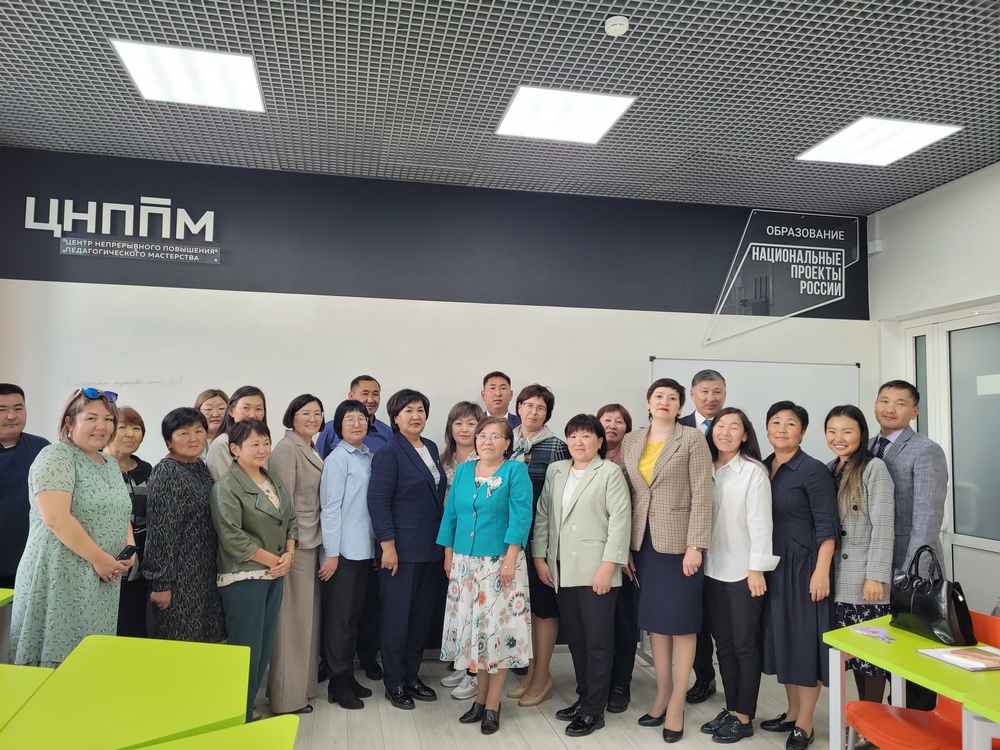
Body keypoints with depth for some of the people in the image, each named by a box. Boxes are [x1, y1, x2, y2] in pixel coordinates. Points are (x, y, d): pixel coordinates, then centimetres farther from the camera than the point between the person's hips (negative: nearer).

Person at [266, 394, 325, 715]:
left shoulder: (312, 451, 14)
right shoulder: (287, 448, -12)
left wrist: (318, 539, 14)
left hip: (311, 541, 9)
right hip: (294, 543, -9)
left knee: (306, 615, 15)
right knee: (292, 617, -1)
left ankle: (302, 684, 28)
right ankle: (287, 696, 11)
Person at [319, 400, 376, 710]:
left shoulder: (369, 457, 9)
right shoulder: (337, 458, -10)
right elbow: (330, 507, -12)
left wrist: (377, 543, 9)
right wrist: (331, 553, -14)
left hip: (365, 549, 7)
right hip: (342, 551, -7)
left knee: (355, 614, 14)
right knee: (340, 616, 3)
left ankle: (349, 676, 26)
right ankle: (338, 684, 14)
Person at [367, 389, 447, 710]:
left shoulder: (431, 448, 10)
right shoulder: (389, 453, -10)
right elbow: (378, 502, -15)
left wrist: (442, 540, 14)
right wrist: (387, 545, -18)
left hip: (431, 548, 7)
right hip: (402, 550, -6)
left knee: (423, 616, 13)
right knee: (397, 617, 5)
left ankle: (412, 675, 29)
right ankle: (394, 683, 21)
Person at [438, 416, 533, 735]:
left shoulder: (516, 471, -5)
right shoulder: (462, 471, 9)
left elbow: (520, 517, -12)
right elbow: (451, 514, 12)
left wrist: (510, 559, -18)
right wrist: (448, 556, 9)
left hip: (499, 561, -4)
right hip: (465, 562, 5)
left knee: (497, 628, 1)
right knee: (472, 626, 10)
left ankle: (493, 705, 14)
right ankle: (480, 697, 25)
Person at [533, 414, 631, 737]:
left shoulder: (610, 472, -4)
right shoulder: (555, 471, 12)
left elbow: (620, 521, -10)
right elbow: (542, 515, 12)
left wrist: (607, 567, -15)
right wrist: (539, 557, 5)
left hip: (596, 571, -5)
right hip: (562, 570, 5)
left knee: (598, 642, 2)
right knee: (575, 640, 14)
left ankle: (594, 710, 13)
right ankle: (583, 697, 29)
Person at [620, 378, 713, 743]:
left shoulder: (692, 439, -4)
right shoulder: (631, 441, 8)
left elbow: (702, 494, -9)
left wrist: (695, 545, -15)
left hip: (679, 542, -4)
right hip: (644, 543, 4)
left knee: (681, 623, 4)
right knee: (654, 621, 11)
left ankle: (676, 704, 15)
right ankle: (662, 695, 25)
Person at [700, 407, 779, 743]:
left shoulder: (754, 471, -9)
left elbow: (760, 522, -12)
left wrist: (757, 568, -15)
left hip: (743, 571, -6)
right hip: (713, 569, 6)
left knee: (745, 645, 5)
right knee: (723, 644, 13)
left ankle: (744, 717, 16)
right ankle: (730, 709, 25)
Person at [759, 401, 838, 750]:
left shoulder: (813, 470, -11)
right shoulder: (761, 468, 6)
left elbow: (827, 526, -14)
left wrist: (821, 571, -20)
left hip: (803, 567, -6)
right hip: (772, 567, 6)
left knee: (805, 641, 3)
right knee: (781, 639, 15)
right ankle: (792, 713, 30)